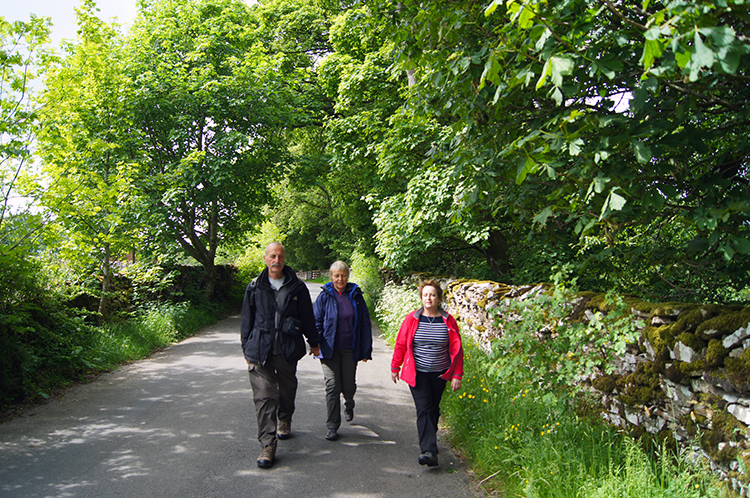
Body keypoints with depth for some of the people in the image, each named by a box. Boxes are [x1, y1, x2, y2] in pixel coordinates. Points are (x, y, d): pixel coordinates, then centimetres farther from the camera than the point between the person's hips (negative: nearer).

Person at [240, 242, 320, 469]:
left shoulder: (297, 287, 4)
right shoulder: (255, 287, 4)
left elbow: (308, 317, 11)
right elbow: (247, 320, 10)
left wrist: (313, 342, 15)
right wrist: (247, 348, 9)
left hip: (288, 349, 1)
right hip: (261, 350, -1)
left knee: (287, 390, 15)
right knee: (264, 396, -6)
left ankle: (285, 421, 43)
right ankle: (267, 444, -3)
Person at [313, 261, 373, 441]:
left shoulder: (356, 296, 2)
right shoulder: (325, 296, -1)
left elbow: (365, 324, 4)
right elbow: (316, 323, 4)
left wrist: (366, 351, 2)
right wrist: (316, 346, -5)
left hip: (350, 350, 1)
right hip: (329, 350, -1)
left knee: (348, 386, 7)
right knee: (332, 387, -3)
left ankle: (349, 405, 43)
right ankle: (332, 427, 9)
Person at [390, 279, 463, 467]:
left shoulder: (448, 321, -3)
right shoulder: (412, 319, -4)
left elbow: (456, 349, 0)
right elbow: (400, 344, 3)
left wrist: (457, 375, -2)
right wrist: (395, 367, 7)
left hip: (439, 374, 2)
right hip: (417, 373, -1)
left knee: (433, 408, 13)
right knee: (423, 410, -10)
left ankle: (429, 440, 35)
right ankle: (429, 451, -13)